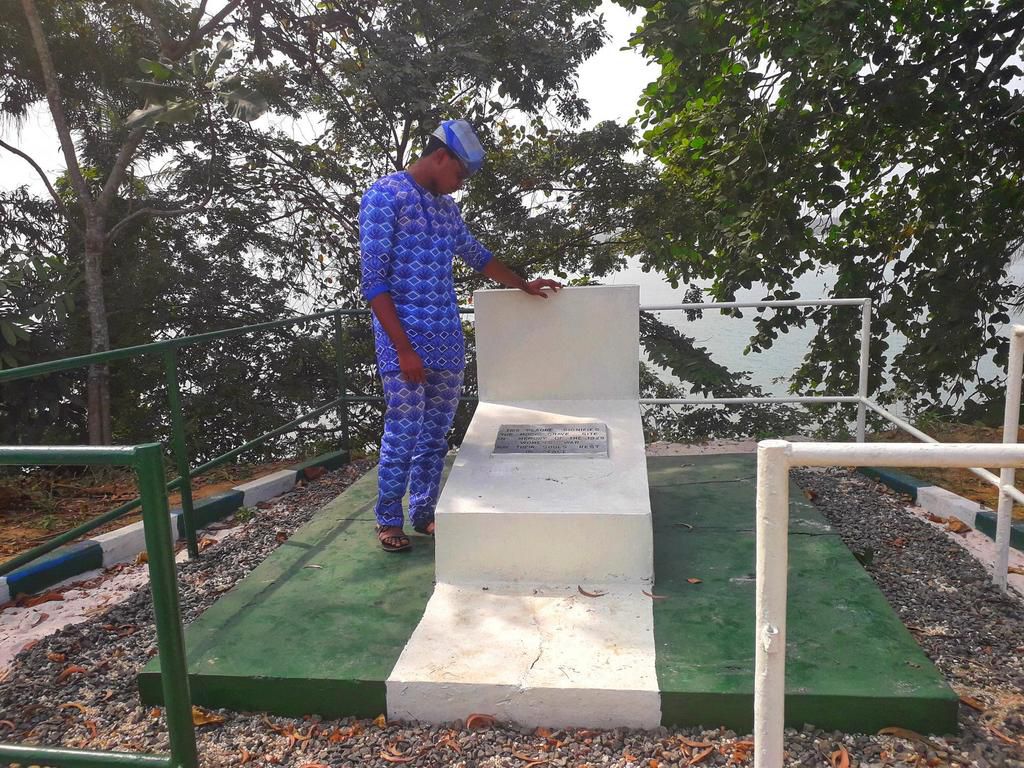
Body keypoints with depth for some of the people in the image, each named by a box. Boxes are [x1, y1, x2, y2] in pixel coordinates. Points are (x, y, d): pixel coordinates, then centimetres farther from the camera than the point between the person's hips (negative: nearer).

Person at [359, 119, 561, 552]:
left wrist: (523, 285, 31)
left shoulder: (445, 207, 14)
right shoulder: (385, 196, -8)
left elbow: (476, 256, 30)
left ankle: (424, 513, 25)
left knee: (436, 434, 11)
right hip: (405, 343, -7)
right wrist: (404, 349, -18)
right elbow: (373, 281, -14)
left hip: (448, 343, 7)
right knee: (402, 435, -1)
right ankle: (388, 521, 17)